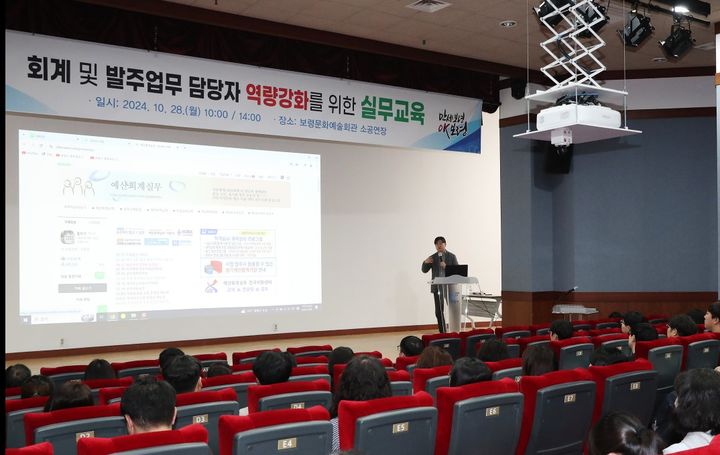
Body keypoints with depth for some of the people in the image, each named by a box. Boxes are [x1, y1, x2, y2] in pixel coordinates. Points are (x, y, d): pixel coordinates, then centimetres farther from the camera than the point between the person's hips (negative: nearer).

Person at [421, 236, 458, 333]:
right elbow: (424, 270, 8)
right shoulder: (432, 257, 9)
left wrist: (446, 267, -16)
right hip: (437, 287, 2)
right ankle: (442, 332, 8)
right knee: (438, 311, 0)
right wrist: (425, 262, -13)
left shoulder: (452, 256, 4)